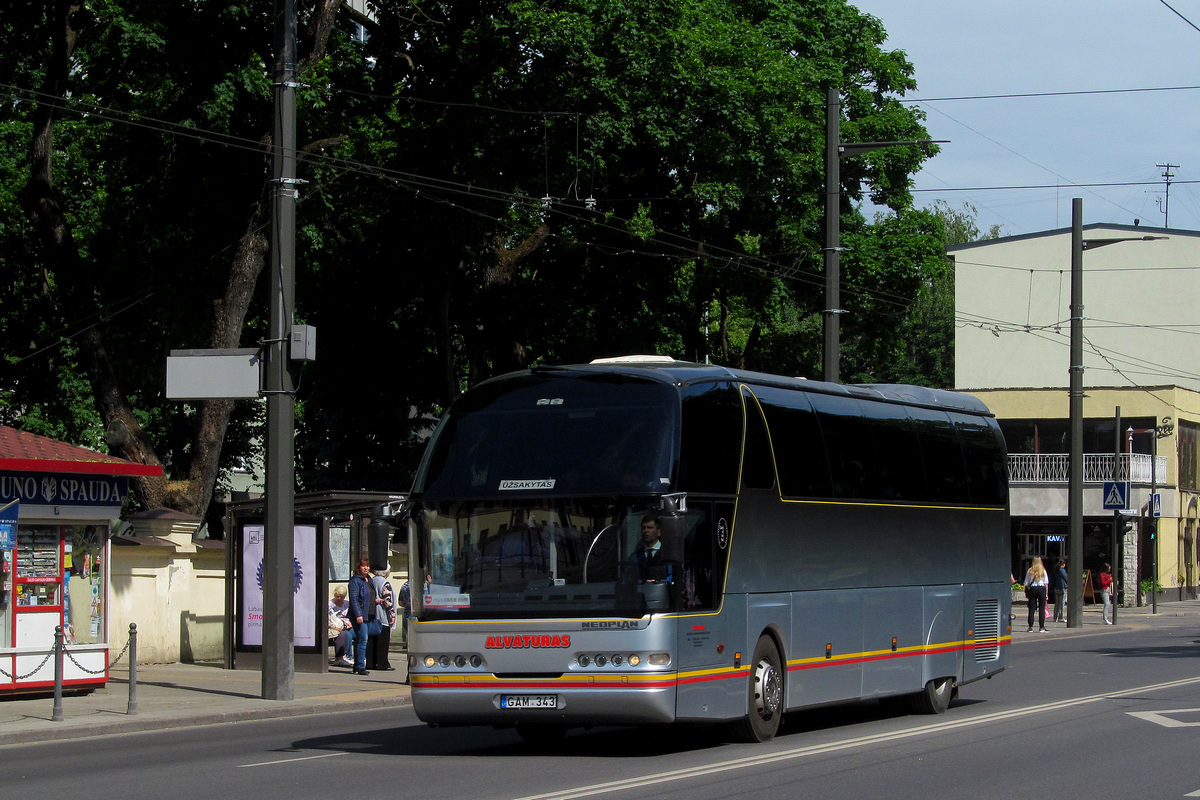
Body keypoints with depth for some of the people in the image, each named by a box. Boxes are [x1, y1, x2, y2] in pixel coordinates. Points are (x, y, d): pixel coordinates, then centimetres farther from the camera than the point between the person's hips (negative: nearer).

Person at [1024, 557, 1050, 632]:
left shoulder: (1030, 571, 1)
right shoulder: (1043, 571, 2)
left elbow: (1026, 583, 1)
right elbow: (1046, 583, 1)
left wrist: (1026, 592, 8)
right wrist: (1046, 594, 6)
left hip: (1032, 589, 1)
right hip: (1041, 589, -1)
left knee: (1031, 608, 4)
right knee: (1042, 608, 2)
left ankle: (1030, 627, 3)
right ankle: (1041, 627, -2)